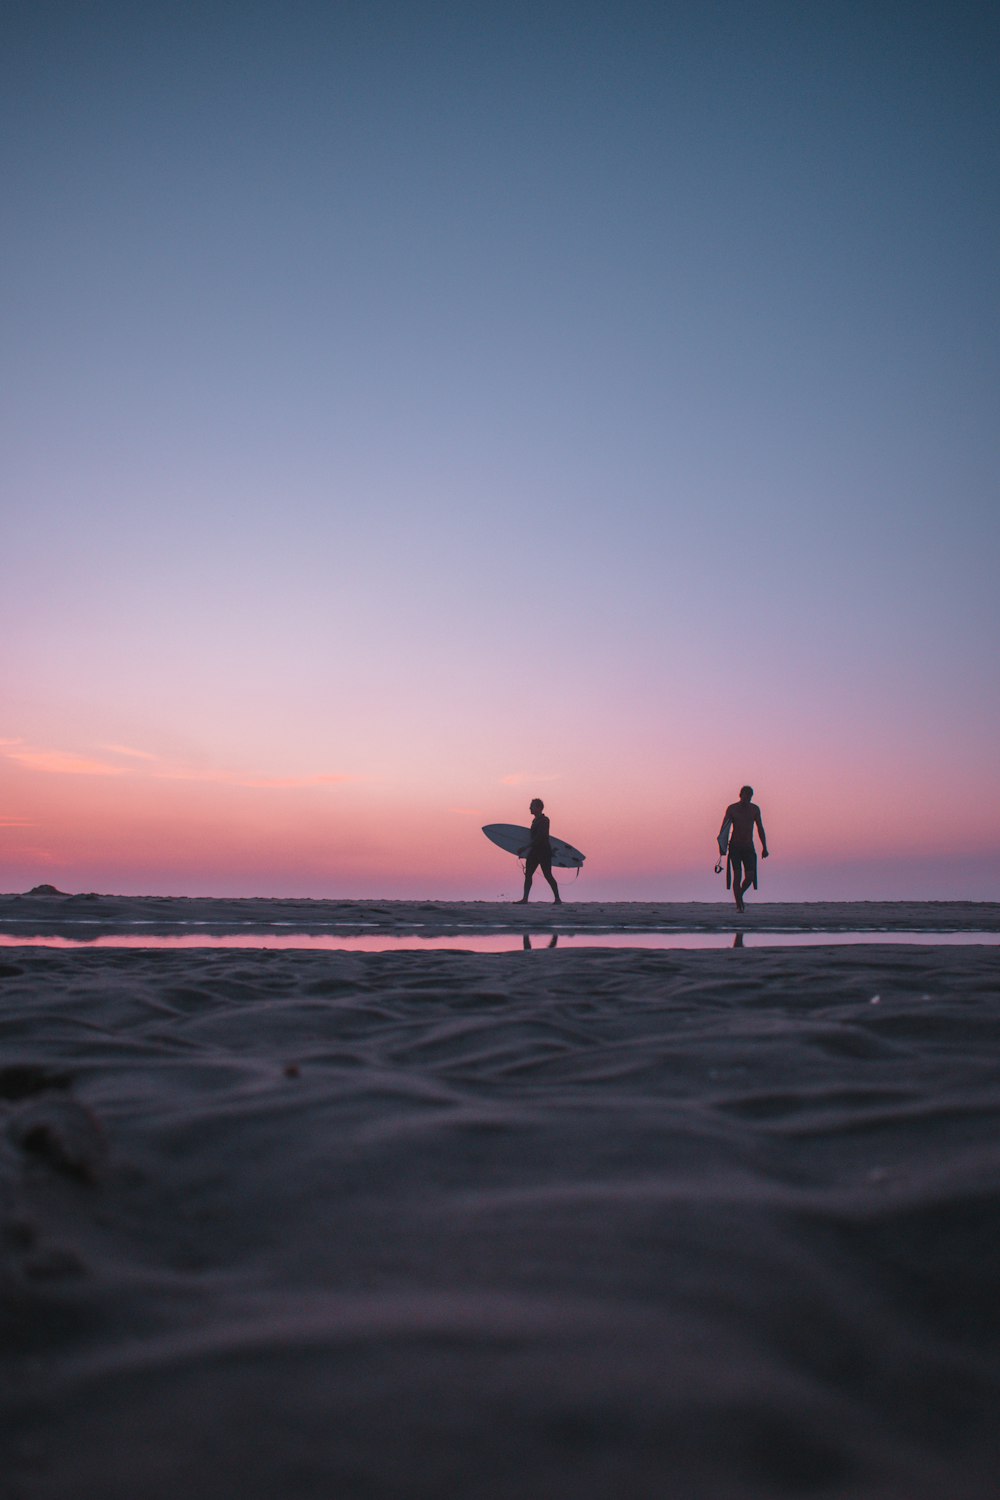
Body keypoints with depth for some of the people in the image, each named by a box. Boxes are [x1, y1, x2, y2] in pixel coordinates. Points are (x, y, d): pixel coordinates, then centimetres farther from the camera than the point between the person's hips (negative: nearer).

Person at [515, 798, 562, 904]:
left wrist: (525, 848, -23)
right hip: (535, 851, 9)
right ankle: (525, 899, 2)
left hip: (544, 852, -9)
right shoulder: (535, 820, 13)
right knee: (528, 874, 2)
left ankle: (558, 899, 2)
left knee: (547, 875, -7)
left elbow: (539, 837, -21)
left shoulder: (544, 820, -13)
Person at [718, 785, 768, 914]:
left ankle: (740, 895, 21)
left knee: (750, 876, -7)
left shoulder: (755, 809, 6)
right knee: (737, 875, -11)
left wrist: (764, 847, 8)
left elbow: (760, 829, 12)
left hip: (749, 847, 3)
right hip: (735, 847, -2)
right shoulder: (732, 809, -3)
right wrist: (721, 845, -22)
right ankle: (739, 905, -4)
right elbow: (724, 827, -8)